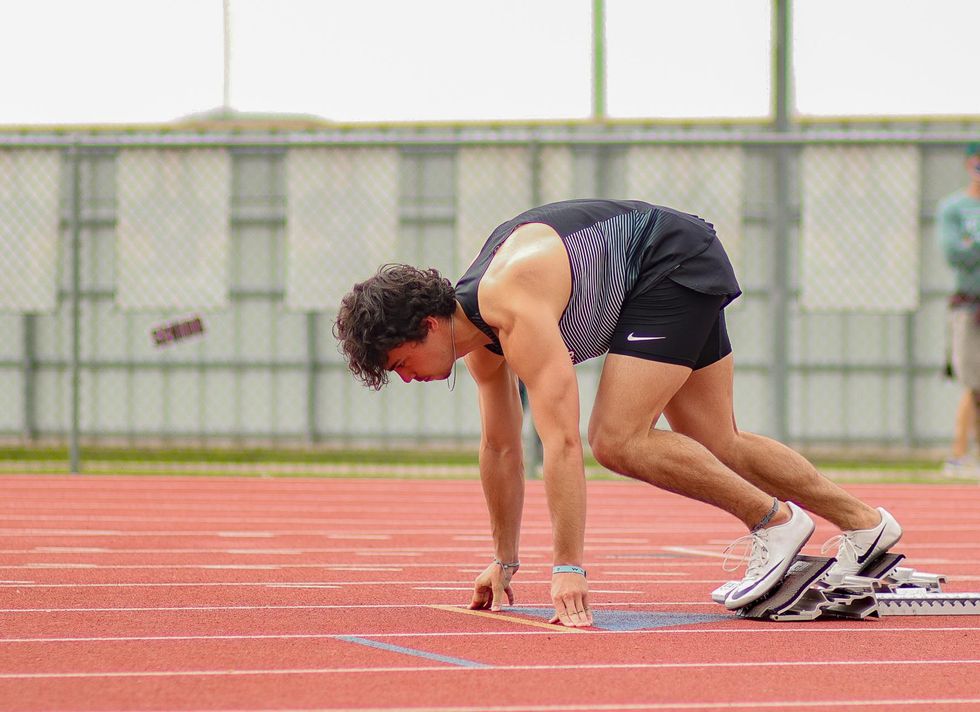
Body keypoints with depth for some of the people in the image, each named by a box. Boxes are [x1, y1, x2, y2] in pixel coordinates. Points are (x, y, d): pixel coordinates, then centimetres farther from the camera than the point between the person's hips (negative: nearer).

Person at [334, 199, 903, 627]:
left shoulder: (512, 303, -30)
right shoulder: (480, 335, 0)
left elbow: (562, 441, -36)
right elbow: (501, 447, 13)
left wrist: (569, 567, -37)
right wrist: (504, 562, 17)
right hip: (672, 284, 10)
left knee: (618, 439, -18)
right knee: (719, 448, 14)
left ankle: (776, 520, -10)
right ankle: (864, 523, 26)